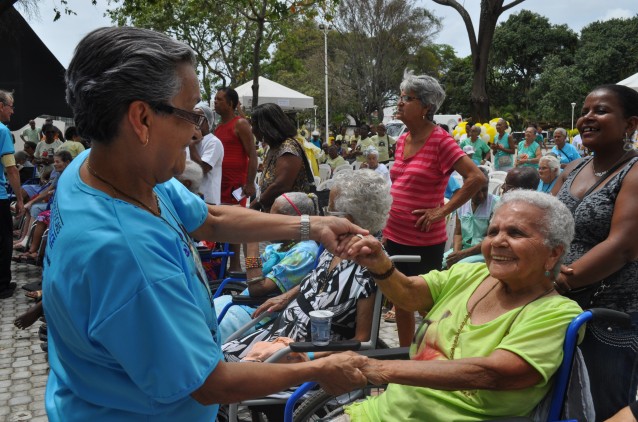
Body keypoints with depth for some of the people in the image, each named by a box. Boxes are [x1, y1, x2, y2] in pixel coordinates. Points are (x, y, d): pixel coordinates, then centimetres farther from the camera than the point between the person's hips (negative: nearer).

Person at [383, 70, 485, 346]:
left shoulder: (440, 140, -13)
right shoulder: (402, 141, 8)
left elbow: (477, 178, -19)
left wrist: (443, 211, -18)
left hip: (425, 241, -7)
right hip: (394, 236, 7)